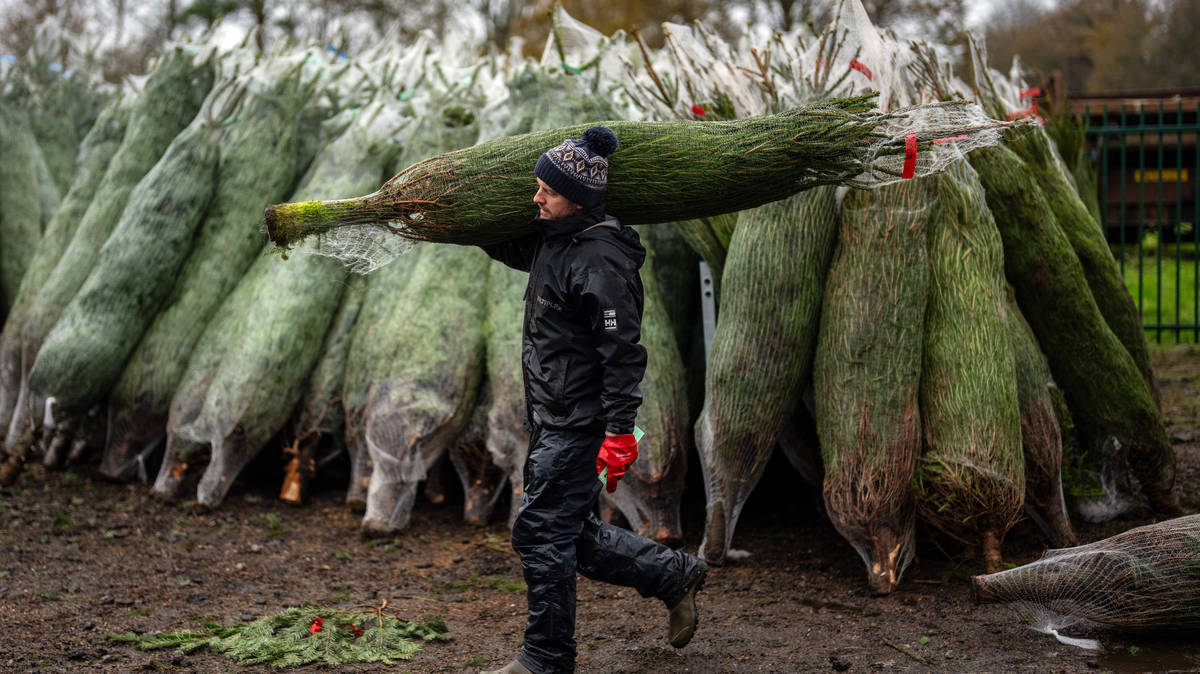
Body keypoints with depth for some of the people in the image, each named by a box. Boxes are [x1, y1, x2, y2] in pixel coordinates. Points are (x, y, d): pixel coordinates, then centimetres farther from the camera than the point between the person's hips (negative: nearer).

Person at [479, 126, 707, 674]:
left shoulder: (599, 262, -20)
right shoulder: (553, 241, 9)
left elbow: (622, 352, -23)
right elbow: (508, 249, 33)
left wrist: (619, 434, -24)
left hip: (578, 423, -10)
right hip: (554, 420, 10)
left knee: (540, 532, -3)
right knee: (570, 534, 16)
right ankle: (675, 574, 28)